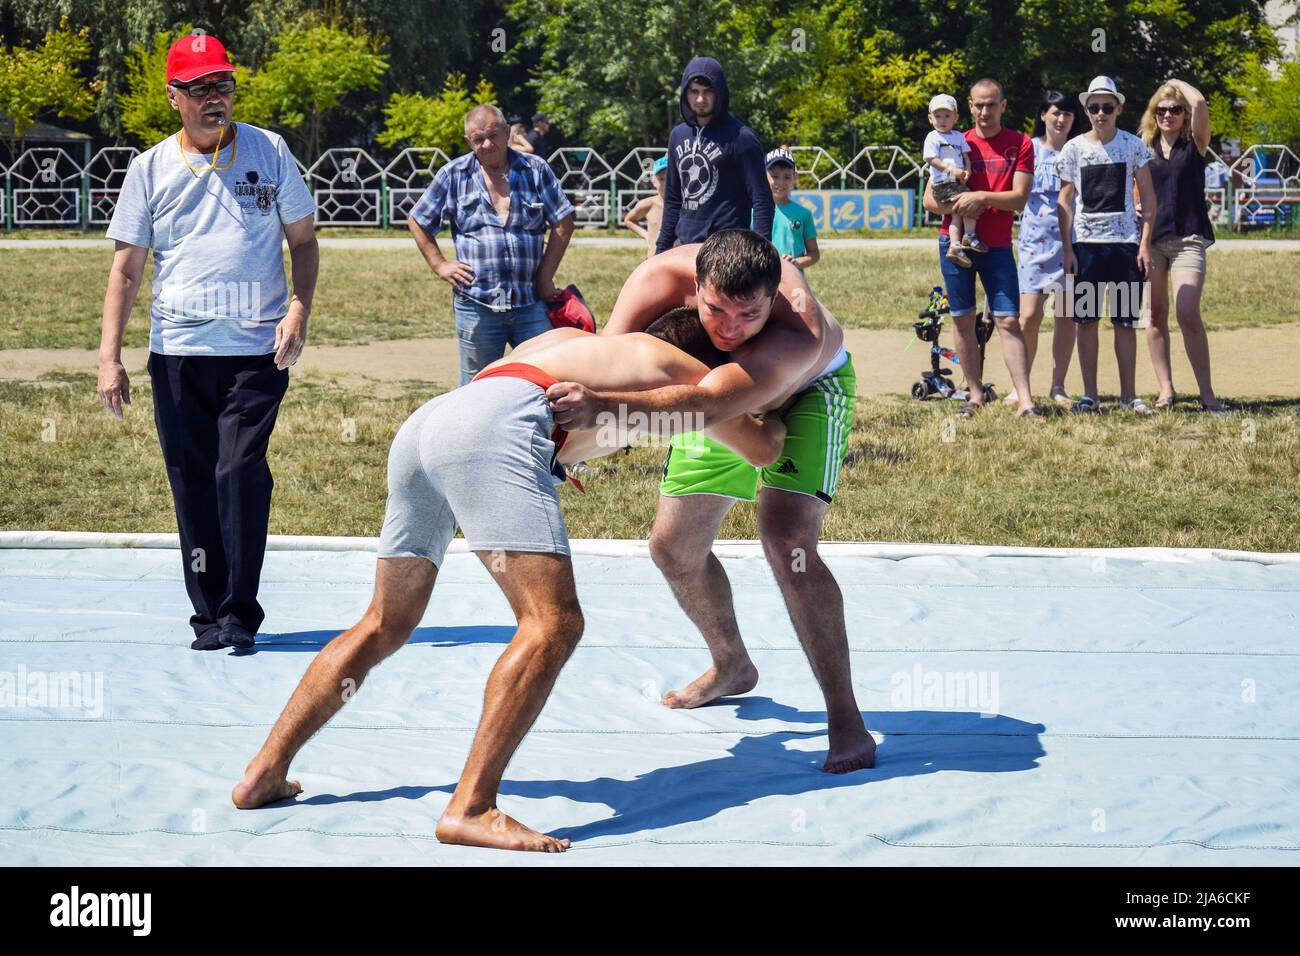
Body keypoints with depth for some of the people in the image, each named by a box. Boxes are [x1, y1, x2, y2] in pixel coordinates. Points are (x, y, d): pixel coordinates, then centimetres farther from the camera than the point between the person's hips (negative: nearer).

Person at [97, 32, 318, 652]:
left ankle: (239, 613, -5)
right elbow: (126, 268, 8)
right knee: (192, 485, 3)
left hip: (258, 351, -1)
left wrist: (300, 308, -5)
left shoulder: (269, 152, 6)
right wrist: (109, 356, 0)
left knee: (241, 474, -12)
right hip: (177, 352, 2)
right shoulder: (150, 170, 7)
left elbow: (303, 240, 12)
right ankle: (208, 614, 11)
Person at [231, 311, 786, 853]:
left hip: (421, 424, 8)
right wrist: (776, 420, 57)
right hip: (495, 424, -8)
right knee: (552, 625, -11)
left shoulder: (569, 340, 39)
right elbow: (763, 449, 36)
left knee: (384, 626, 19)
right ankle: (471, 810, -21)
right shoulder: (680, 367, 23)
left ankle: (266, 774, 18)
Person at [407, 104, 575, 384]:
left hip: (531, 303, 1)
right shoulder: (453, 175, 6)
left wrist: (546, 276, 1)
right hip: (476, 305, -1)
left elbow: (563, 222, 7)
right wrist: (439, 265, 3)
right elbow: (417, 222, 14)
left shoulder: (535, 170, 6)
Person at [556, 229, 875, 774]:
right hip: (723, 395, 6)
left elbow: (705, 404, -59)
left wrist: (603, 406, -72)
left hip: (808, 390, -6)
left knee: (786, 542, -26)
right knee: (673, 546, 10)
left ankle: (846, 721, -19)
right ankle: (732, 668, 38)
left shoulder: (799, 334, -47)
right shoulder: (663, 277, -33)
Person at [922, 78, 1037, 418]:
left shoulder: (1020, 144, 1)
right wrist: (959, 207, -14)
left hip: (997, 246, -2)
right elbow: (930, 198, 3)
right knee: (964, 321, 5)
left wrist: (982, 198, -19)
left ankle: (1025, 402, -12)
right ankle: (975, 394, 13)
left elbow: (1019, 198, -7)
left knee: (1009, 321, -8)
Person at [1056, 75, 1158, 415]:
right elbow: (1065, 200, 5)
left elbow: (1148, 196, 4)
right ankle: (1089, 395, 7)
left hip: (1125, 242, -1)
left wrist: (1146, 242, -4)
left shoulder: (1133, 145, 2)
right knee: (1085, 319, 1)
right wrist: (1067, 248, -2)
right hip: (1085, 243, 1)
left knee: (1125, 320, 1)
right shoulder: (1074, 148, 4)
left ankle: (1129, 394, 7)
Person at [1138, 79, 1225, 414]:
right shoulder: (1144, 149, 11)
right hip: (1151, 238, 3)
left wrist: (1178, 83, 4)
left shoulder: (1194, 144, 4)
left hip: (1188, 238, -3)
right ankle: (1165, 390, 9)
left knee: (1188, 314, -13)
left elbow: (1199, 102, -12)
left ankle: (1207, 393, -8)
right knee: (1155, 315, 3)